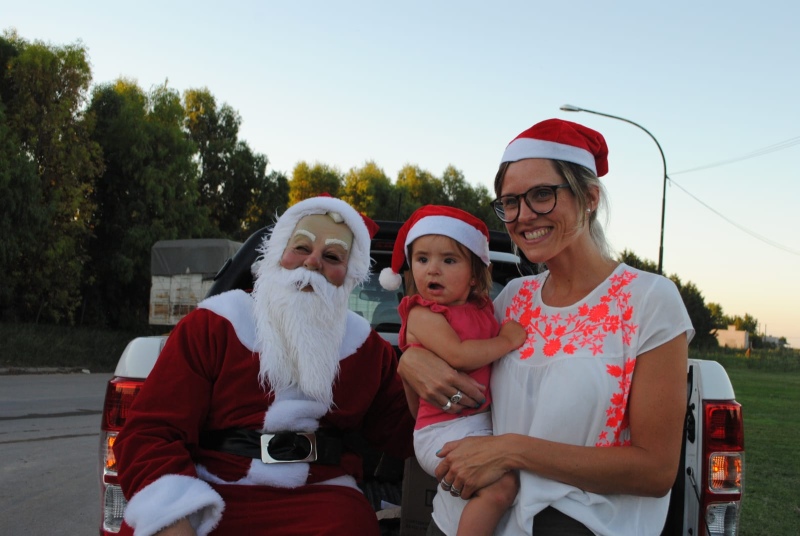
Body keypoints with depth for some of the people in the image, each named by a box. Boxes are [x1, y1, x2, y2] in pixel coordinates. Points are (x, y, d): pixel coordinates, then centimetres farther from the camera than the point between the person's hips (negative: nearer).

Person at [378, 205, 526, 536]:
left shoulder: (483, 312, 11)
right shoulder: (423, 315, -10)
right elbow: (457, 354, -24)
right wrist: (507, 341, -14)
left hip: (485, 421, 8)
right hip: (445, 430, -8)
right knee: (502, 485, -22)